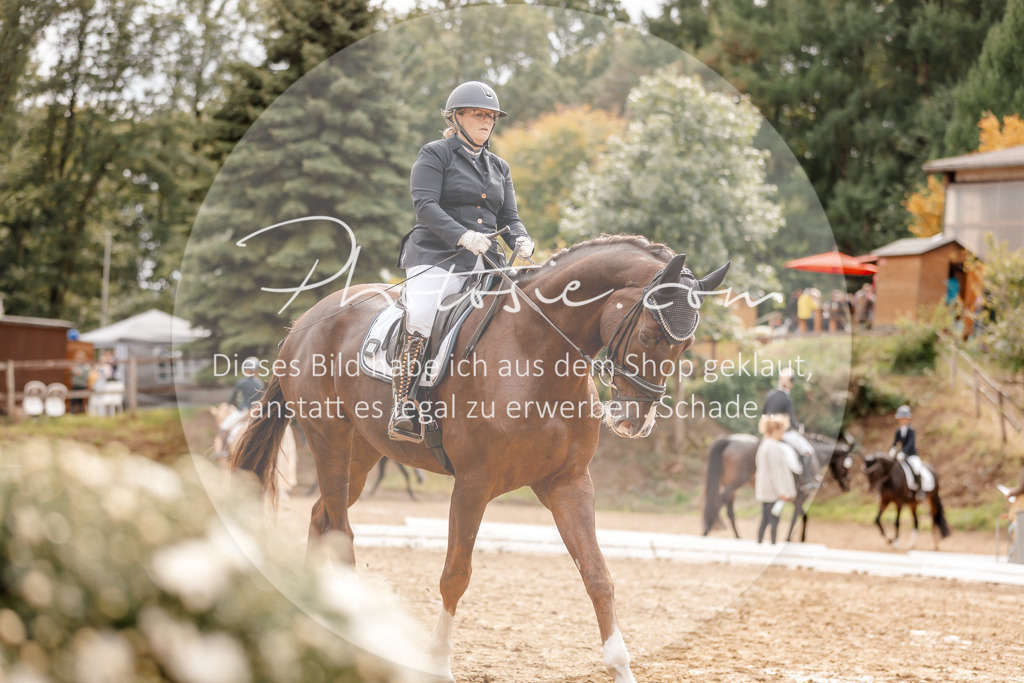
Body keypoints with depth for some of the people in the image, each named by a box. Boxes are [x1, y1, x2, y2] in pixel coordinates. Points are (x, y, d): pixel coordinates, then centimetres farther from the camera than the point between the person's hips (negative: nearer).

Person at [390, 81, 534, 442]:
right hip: (436, 258, -6)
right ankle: (403, 410, -24)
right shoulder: (434, 155, 4)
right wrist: (462, 236, -25)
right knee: (421, 322, -27)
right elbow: (425, 206, -9)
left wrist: (520, 240, -6)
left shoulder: (499, 167, 23)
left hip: (485, 263, 6)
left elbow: (509, 217, 18)